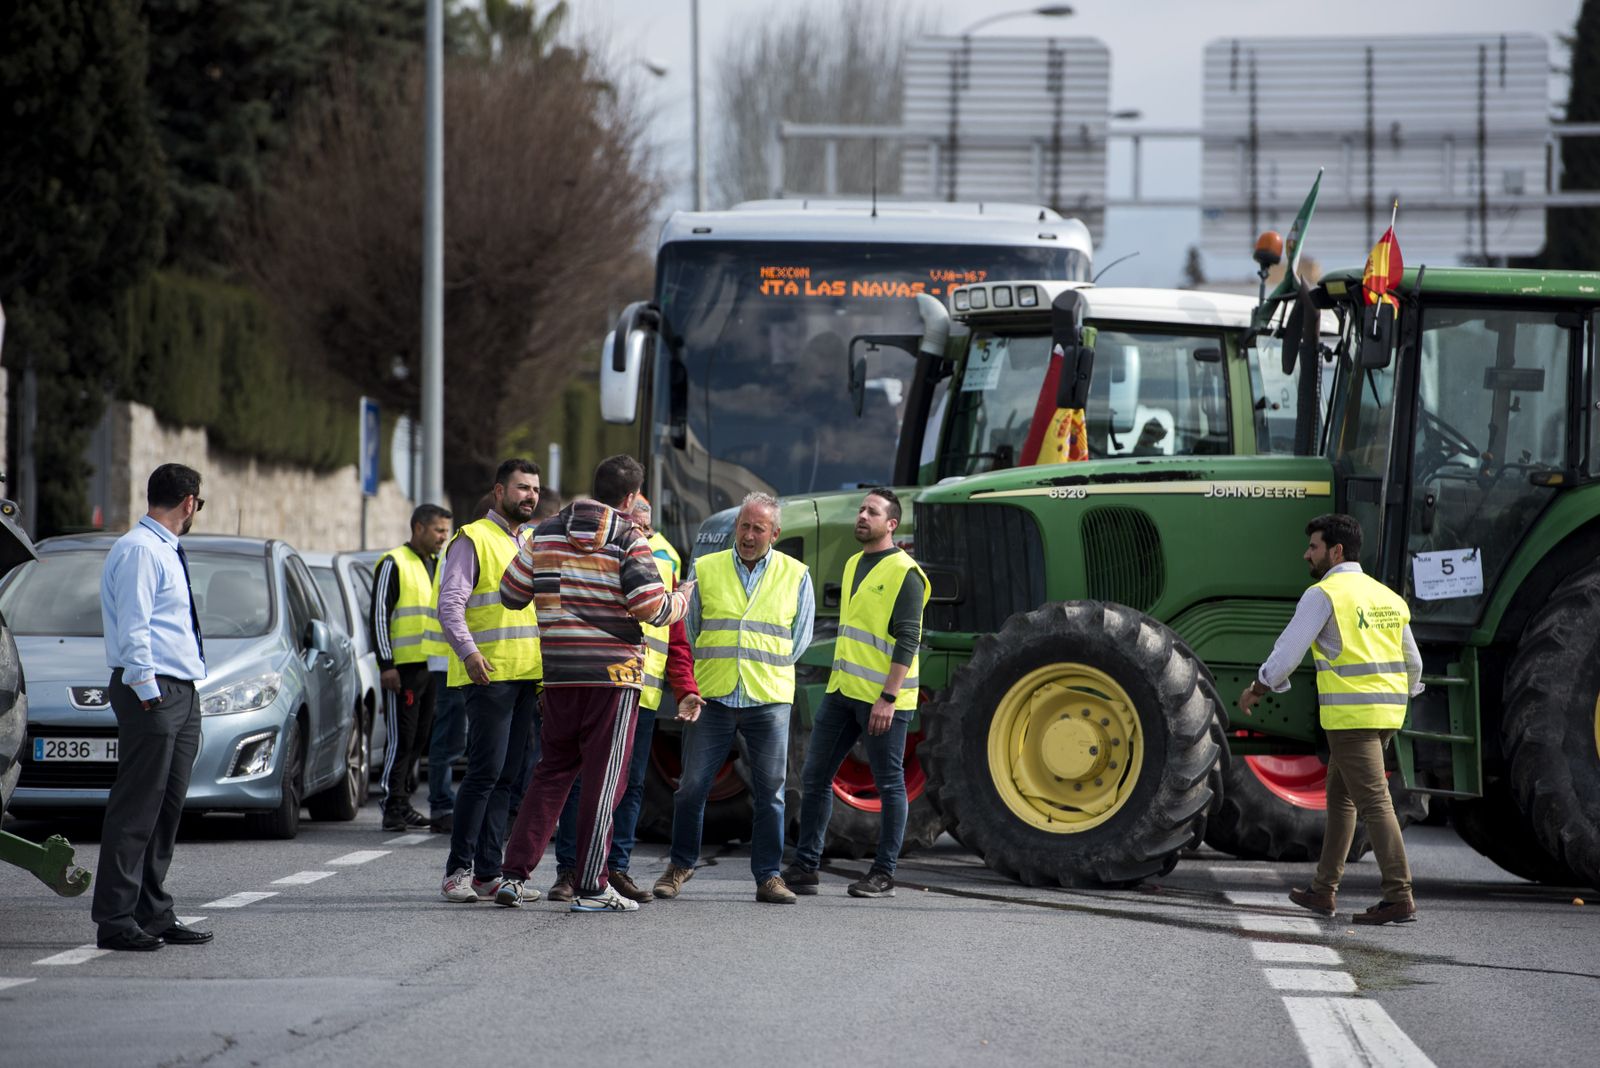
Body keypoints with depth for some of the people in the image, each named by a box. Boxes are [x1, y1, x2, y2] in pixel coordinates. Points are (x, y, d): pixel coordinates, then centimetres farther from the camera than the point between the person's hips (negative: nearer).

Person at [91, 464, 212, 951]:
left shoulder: (166, 552, 20)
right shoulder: (139, 550, -11)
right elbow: (133, 628, -17)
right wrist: (148, 692, -21)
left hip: (181, 692, 10)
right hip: (152, 694, -10)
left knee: (167, 807, 11)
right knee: (136, 809, -9)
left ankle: (154, 914, 15)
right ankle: (115, 920, -9)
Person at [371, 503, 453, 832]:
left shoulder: (437, 566, 19)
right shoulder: (394, 564, -5)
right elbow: (379, 615, -10)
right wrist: (386, 664, -16)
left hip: (431, 666, 8)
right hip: (403, 666, -8)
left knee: (419, 739, 10)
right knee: (400, 739, -8)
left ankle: (403, 804, 17)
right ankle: (394, 809, -8)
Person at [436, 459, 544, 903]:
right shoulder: (473, 540, -3)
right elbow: (450, 603, -13)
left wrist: (547, 673, 19)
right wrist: (468, 651, -28)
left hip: (528, 678, 8)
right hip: (488, 676, -8)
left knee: (507, 778, 5)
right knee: (485, 772, -13)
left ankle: (488, 873, 7)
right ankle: (458, 871, -9)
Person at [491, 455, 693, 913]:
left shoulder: (546, 534, 7)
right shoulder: (630, 543, -7)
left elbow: (511, 594, 11)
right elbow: (652, 608, -14)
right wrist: (682, 598, 7)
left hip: (560, 673, 5)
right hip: (614, 675, -5)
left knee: (551, 774, 13)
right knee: (603, 780, 0)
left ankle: (513, 873, 6)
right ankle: (591, 888, -1)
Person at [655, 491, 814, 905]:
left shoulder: (795, 576, 7)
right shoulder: (705, 569, 7)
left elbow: (799, 638, 12)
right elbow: (689, 631, 13)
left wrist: (767, 674, 7)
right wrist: (710, 673, 7)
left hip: (768, 700, 0)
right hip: (712, 698, 0)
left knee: (769, 791, 0)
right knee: (692, 786, 1)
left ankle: (768, 876, 6)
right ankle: (681, 865, 17)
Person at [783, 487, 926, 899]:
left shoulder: (903, 573, -11)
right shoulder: (853, 565, 15)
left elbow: (907, 641, -16)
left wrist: (888, 698, -21)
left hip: (883, 699, -9)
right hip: (843, 691, 9)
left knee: (889, 785, 1)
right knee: (814, 776, 7)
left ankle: (883, 875, 6)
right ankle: (805, 867, 12)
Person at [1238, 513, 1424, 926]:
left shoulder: (1324, 594, -8)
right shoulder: (1386, 596, 16)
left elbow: (1289, 649, -10)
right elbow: (1412, 663, 22)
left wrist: (1258, 688, 5)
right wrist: (1408, 690, 42)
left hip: (1351, 716, -8)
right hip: (1386, 712, 8)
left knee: (1374, 803, -10)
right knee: (1340, 797, 18)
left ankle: (1399, 898, -15)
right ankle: (1323, 891, 23)